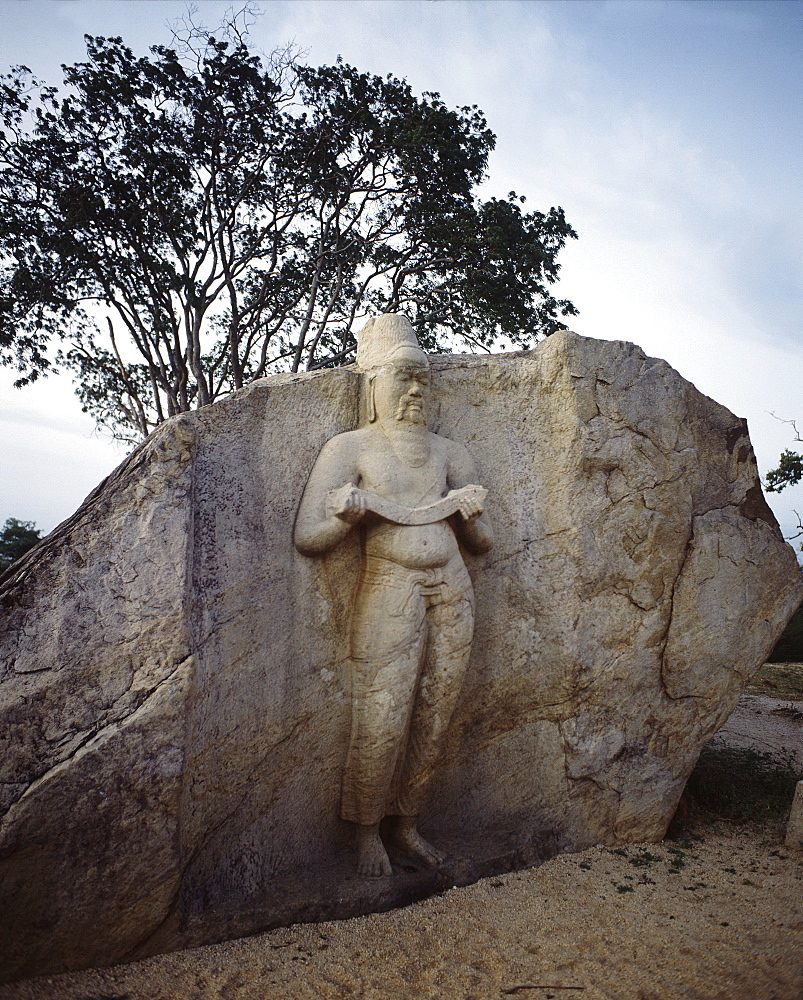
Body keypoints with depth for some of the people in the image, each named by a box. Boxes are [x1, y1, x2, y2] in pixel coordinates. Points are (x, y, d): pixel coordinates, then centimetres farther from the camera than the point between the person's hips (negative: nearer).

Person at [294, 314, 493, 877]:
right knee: (381, 724, -4)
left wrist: (469, 514, -6)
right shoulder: (349, 449, 0)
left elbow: (484, 543, 15)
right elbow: (308, 539, -7)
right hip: (390, 595, -4)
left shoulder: (448, 451, 13)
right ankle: (368, 832, 21)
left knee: (434, 720, 9)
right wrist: (350, 513, -25)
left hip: (453, 592, 5)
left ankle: (407, 824, 29)